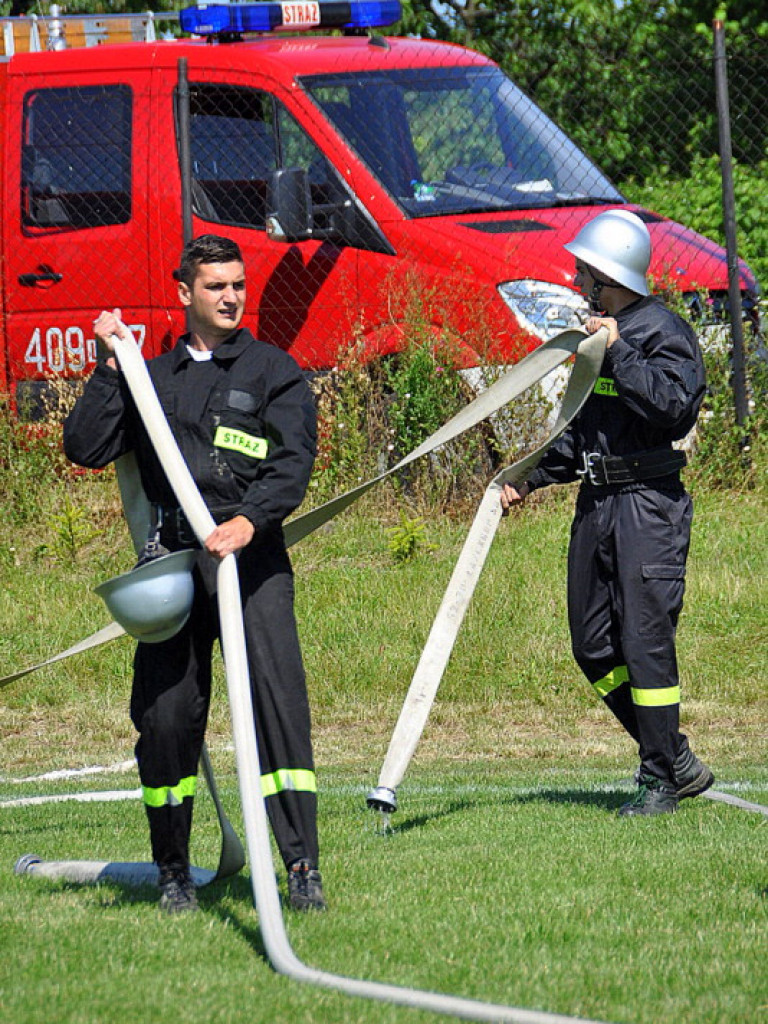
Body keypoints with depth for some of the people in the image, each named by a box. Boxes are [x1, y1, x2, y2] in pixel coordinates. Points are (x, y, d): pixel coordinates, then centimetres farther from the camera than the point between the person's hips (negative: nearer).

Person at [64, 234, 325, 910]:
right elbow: (86, 448, 9)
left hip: (251, 559, -3)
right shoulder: (153, 378, 18)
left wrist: (250, 519, -20)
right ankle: (173, 870, 16)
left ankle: (303, 866, -17)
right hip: (171, 560, 3)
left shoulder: (273, 371, 9)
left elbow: (295, 460, -4)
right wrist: (111, 368, 2)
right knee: (165, 714, 1)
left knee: (277, 698, -15)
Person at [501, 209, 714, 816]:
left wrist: (620, 353, -22)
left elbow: (675, 405, -25)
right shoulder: (599, 334, 17)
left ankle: (661, 782, -1)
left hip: (649, 508, -9)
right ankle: (679, 763, 17)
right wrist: (533, 479, 22)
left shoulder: (663, 333, -9)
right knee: (594, 647, 8)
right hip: (597, 505, 9)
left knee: (645, 641, -10)